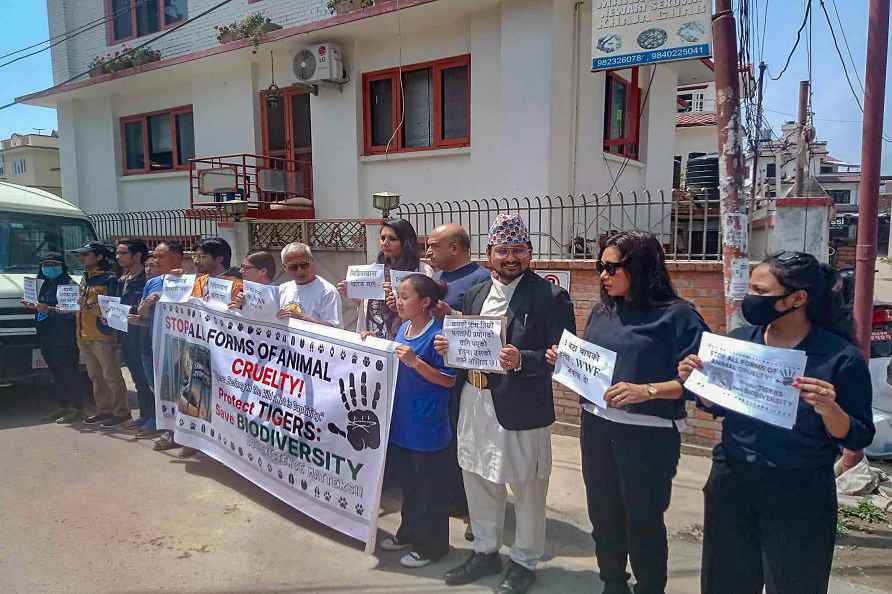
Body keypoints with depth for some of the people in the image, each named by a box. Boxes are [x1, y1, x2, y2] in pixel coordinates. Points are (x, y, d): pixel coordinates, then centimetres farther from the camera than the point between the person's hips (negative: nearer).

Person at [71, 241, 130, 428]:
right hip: (84, 336, 9)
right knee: (95, 377, 13)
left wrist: (91, 306, -23)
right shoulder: (84, 279, 17)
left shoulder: (110, 278, -9)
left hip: (103, 335, -8)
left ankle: (122, 412, 3)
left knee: (111, 376, -4)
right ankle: (104, 410, 22)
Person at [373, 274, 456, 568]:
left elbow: (449, 380, -18)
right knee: (407, 482, 23)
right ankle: (410, 532, 42)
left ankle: (431, 545, 26)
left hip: (427, 427, -8)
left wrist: (414, 361, -27)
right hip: (401, 422, 8)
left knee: (429, 488, 9)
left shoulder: (438, 333, -18)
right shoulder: (403, 328, 6)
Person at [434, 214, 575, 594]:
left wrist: (521, 360, -27)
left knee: (527, 488, 11)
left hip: (521, 408, -6)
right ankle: (485, 551, 40)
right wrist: (448, 346, -5)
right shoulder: (474, 295, 9)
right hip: (475, 402, 6)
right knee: (479, 481, 19)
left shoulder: (550, 296, -10)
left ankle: (524, 562, 32)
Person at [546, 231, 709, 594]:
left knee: (644, 521, 11)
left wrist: (647, 391, -27)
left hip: (648, 435, -6)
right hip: (596, 427, 6)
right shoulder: (602, 312, 8)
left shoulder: (676, 315, -11)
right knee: (603, 515, 18)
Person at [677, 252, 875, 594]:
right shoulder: (739, 340, -2)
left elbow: (858, 438, -9)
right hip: (731, 483, 4)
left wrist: (829, 409, -28)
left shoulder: (841, 357, -13)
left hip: (799, 498, -3)